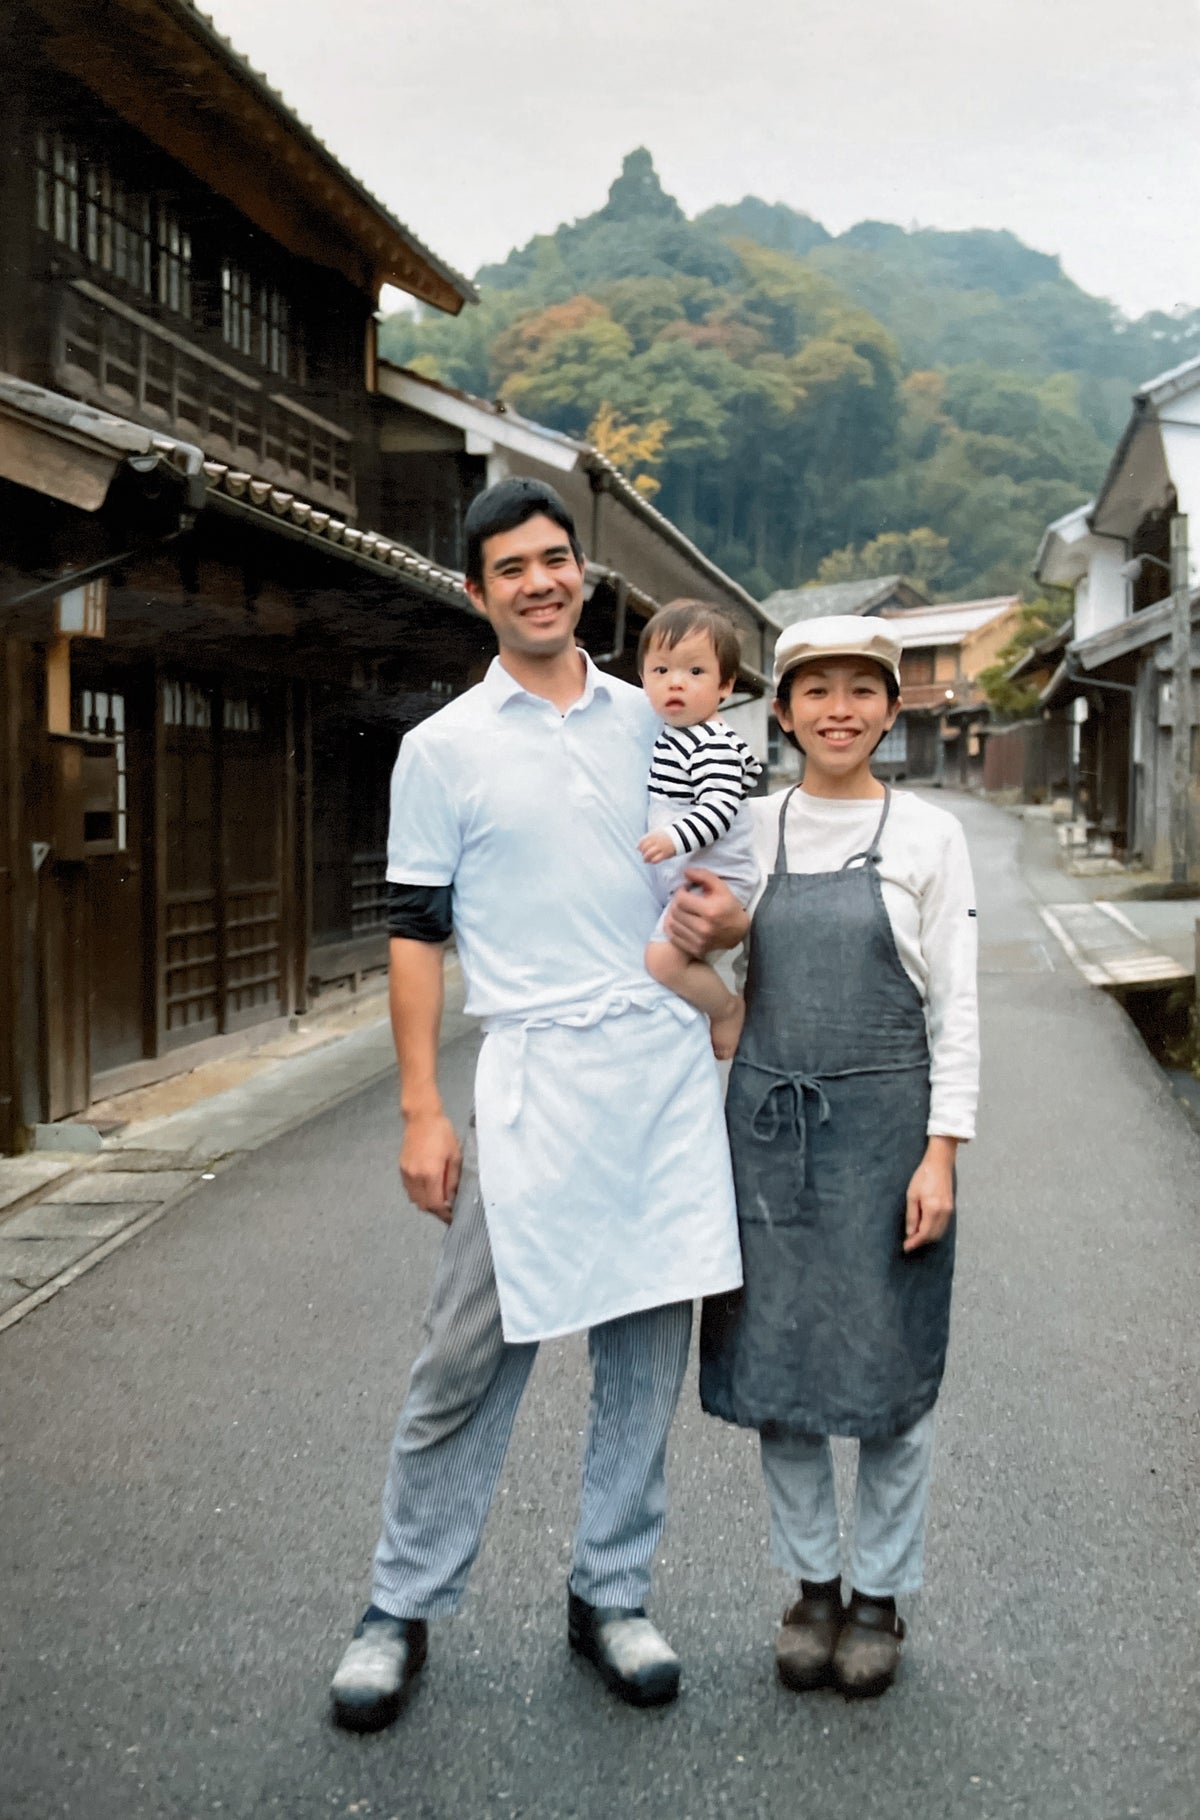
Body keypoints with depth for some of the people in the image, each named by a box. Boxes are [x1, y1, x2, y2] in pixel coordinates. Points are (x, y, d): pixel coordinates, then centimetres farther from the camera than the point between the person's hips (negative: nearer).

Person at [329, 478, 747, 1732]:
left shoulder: (652, 721, 12)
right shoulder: (444, 749, 2)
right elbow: (416, 932, 0)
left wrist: (726, 920, -3)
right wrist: (421, 1112, -6)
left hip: (669, 1064, 4)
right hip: (536, 1074, -3)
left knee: (648, 1343, 8)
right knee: (472, 1355, -1)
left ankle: (609, 1595, 24)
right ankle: (402, 1611, 16)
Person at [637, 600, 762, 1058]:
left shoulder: (714, 746, -19)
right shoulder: (670, 736, 9)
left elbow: (719, 809, -28)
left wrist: (675, 838, -42)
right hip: (680, 881, 10)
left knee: (663, 957, -21)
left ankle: (728, 1008, -1)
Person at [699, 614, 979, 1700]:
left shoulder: (928, 836, -1)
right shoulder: (746, 830, 5)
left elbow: (955, 1008, -2)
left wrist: (940, 1153, -8)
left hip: (884, 1126, -2)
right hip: (769, 1123, 2)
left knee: (890, 1366, 6)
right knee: (776, 1363, 9)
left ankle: (881, 1594, 25)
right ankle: (813, 1584, 28)